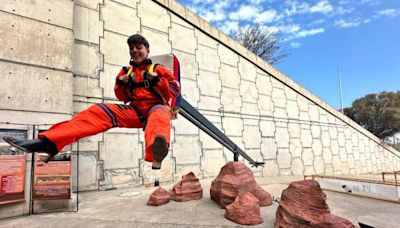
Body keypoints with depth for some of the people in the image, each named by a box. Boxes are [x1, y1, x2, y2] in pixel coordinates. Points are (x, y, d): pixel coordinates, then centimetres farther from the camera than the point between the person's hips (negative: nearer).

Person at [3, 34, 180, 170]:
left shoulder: (158, 70, 13)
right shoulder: (127, 71, 22)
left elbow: (175, 92, 4)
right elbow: (124, 97, 20)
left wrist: (157, 80, -11)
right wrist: (122, 84, -1)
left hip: (155, 107, -4)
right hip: (134, 110, 4)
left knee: (159, 114, -42)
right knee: (98, 111, -16)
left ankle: (156, 151, -79)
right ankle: (48, 142, -30)